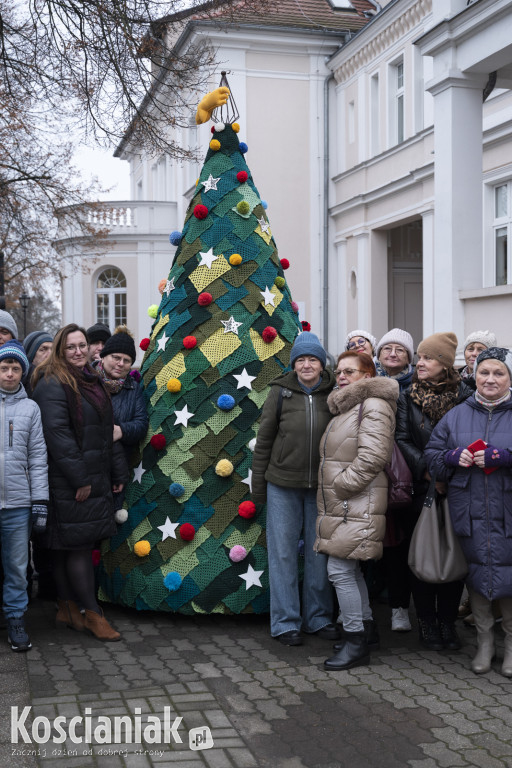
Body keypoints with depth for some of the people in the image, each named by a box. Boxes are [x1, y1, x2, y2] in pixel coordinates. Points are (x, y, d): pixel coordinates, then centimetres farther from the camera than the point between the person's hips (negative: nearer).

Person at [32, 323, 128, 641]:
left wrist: (118, 473, 15)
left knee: (70, 546, 14)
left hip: (95, 479, 8)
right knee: (79, 545, -3)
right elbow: (58, 435, -18)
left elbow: (107, 431, 20)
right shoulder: (53, 385, -11)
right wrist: (79, 479, -20)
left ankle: (68, 608, 23)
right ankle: (93, 614, 4)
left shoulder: (93, 382, 16)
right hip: (68, 483, -8)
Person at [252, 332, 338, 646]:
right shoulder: (281, 391, 0)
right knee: (283, 552, 4)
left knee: (319, 552, 11)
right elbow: (264, 439, 4)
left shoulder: (334, 393, 1)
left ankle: (319, 617, 25)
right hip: (283, 484, -1)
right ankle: (285, 621, 15)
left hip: (321, 487, 1)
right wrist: (258, 482, 3)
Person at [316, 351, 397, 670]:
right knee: (351, 569, 15)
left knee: (340, 570, -11)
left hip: (358, 506, -10)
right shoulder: (345, 408, 21)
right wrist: (329, 495, 17)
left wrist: (340, 486, -17)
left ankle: (356, 642, -3)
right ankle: (368, 628, 26)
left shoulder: (373, 406, -10)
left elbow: (371, 458, -21)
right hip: (340, 505, 10)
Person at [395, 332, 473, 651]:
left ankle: (448, 621, 17)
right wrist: (427, 470, -13)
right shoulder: (408, 397, 5)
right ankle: (427, 622, 15)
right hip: (421, 489, 1)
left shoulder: (464, 395, 1)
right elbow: (402, 440, -1)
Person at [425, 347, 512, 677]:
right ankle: (485, 640, 26)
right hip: (469, 511, 3)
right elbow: (432, 453, 13)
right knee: (476, 572, 9)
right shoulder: (458, 415, 11)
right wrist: (454, 457, -6)